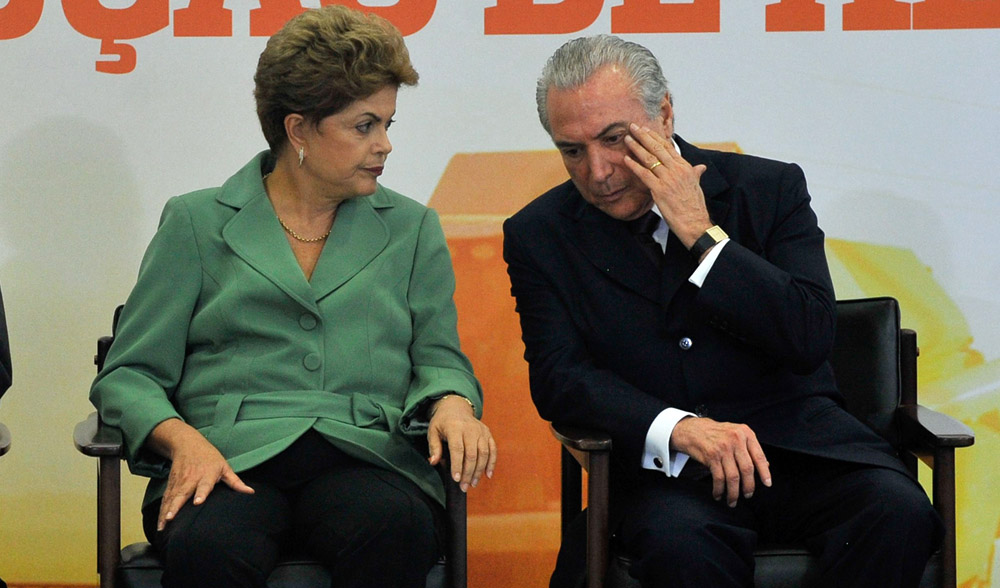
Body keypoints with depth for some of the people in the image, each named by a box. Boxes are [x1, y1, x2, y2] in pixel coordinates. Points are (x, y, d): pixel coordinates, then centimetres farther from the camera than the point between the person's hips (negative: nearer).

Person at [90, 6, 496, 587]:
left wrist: (451, 405, -7)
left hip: (363, 456, 2)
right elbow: (129, 375, 10)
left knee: (399, 530, -36)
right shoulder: (197, 223, 14)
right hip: (231, 457, -1)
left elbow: (438, 357, 17)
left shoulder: (412, 229, 20)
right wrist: (183, 439, -11)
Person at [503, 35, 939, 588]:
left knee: (899, 511, -28)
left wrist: (702, 236, -12)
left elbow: (810, 339, -6)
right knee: (678, 541, -36)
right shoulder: (539, 236, 6)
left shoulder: (769, 188, 4)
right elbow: (558, 377, -4)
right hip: (658, 465, -1)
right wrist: (678, 427, -22)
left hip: (797, 441, 2)